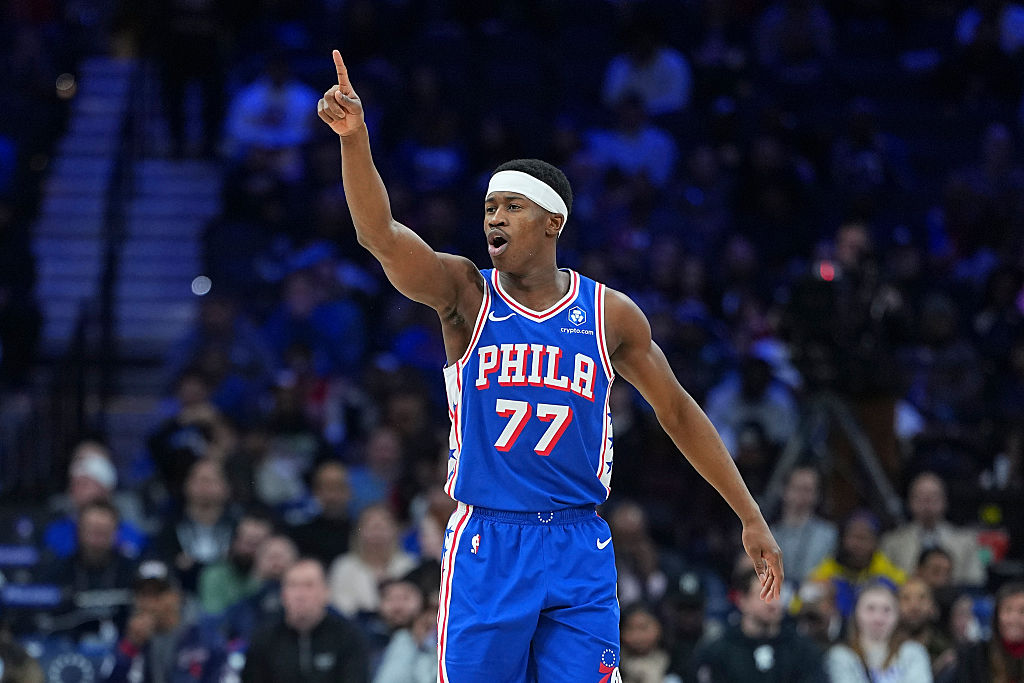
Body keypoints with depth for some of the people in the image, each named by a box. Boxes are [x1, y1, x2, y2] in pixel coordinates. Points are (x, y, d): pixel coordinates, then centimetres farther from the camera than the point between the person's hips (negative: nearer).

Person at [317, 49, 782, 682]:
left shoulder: (609, 314, 5)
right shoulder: (466, 294, 1)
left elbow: (680, 414, 14)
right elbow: (381, 235, -16)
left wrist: (751, 518, 13)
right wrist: (356, 139, -33)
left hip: (580, 549, 1)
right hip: (486, 545, -1)